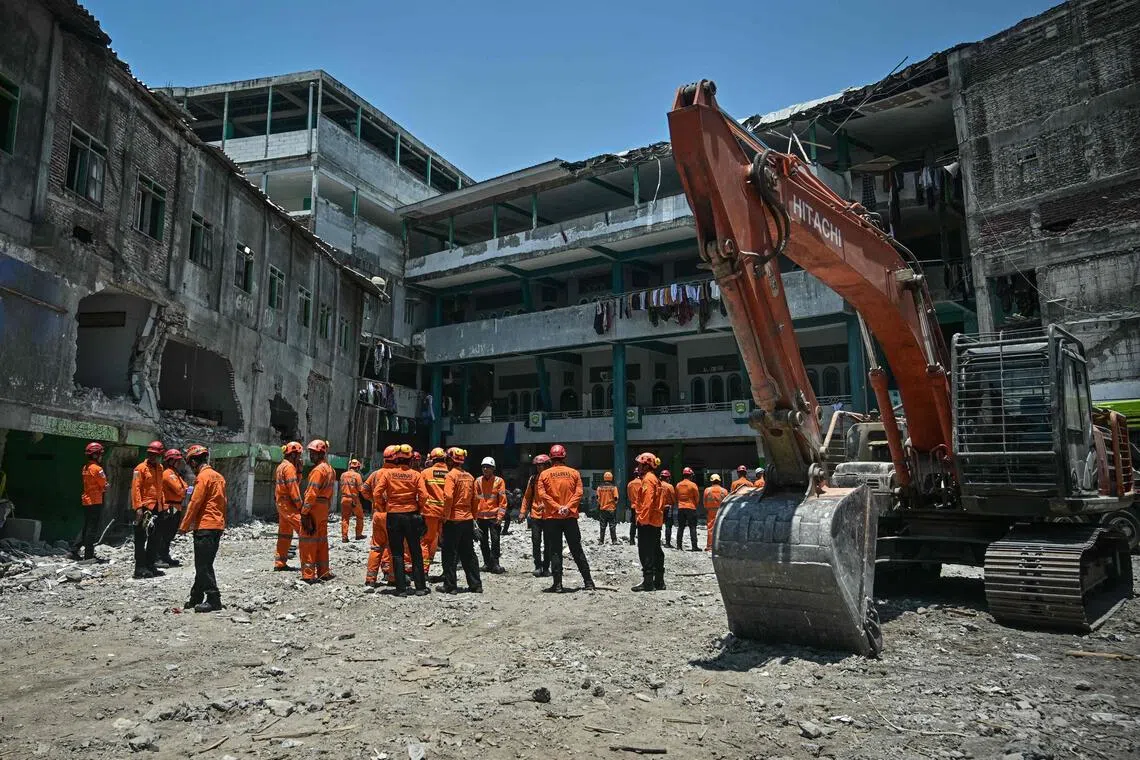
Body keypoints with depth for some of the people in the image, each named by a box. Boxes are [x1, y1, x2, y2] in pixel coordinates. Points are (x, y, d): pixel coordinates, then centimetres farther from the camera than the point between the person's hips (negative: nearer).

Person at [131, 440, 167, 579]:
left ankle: (150, 566, 20)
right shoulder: (141, 468, -9)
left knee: (154, 539, 12)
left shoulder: (160, 468, 13)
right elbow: (135, 488, -14)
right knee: (141, 538, -3)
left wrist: (163, 505, 14)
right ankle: (140, 568, 1)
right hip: (144, 508, -7)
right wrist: (138, 507, -21)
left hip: (156, 508, 7)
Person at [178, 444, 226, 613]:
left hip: (205, 527, -9)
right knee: (203, 564, 16)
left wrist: (184, 526, -7)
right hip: (217, 525, 9)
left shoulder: (203, 476, -11)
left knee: (204, 565, -6)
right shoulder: (218, 476, 17)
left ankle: (214, 599, -6)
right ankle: (196, 597, 24)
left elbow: (195, 503, -14)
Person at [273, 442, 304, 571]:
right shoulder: (289, 467, -13)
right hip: (289, 504, -10)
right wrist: (300, 505, -16)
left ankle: (280, 563, 15)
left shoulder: (281, 467, 19)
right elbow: (293, 488, -18)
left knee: (285, 534, 12)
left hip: (281, 504, 10)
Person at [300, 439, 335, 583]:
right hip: (324, 509, 9)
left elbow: (312, 493, -20)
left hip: (314, 508, -9)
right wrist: (327, 508, 16)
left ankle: (308, 575, -4)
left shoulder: (318, 470, -15)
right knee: (322, 540, 15)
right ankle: (323, 572, 21)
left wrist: (304, 512, -19)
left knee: (307, 542, -4)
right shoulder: (330, 469, 14)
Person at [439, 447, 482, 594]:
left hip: (453, 520, -7)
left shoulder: (451, 475, -10)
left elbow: (448, 497, -21)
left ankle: (450, 585, 6)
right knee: (468, 554, 13)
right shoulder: (469, 477, 10)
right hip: (468, 520, 7)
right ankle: (475, 584, 15)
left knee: (449, 554, 3)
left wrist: (445, 516, -12)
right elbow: (474, 499, 12)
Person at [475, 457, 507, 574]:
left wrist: (500, 515, -9)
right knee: (483, 541, 9)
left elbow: (502, 500, -3)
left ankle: (495, 564, 2)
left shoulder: (499, 481, -2)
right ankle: (487, 563, 18)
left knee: (495, 541, -4)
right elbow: (475, 498, 10)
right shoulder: (478, 481, 6)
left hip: (494, 516, -3)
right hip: (481, 515, 3)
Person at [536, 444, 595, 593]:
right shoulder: (574, 473, 3)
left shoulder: (545, 474, 0)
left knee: (555, 551, 4)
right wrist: (567, 507, -11)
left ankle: (557, 584, 2)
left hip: (551, 517, -1)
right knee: (577, 550, 10)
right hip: (571, 517, 2)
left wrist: (557, 507, -13)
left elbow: (542, 494, -10)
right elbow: (578, 493, -6)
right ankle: (588, 582, 11)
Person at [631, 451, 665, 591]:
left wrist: (643, 518, -21)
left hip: (647, 521, -10)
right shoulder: (654, 478, 18)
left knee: (646, 552, -7)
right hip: (656, 521, 10)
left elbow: (647, 501, -21)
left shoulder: (648, 479, -12)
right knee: (656, 551, 12)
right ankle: (659, 581, 18)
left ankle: (648, 581, -6)